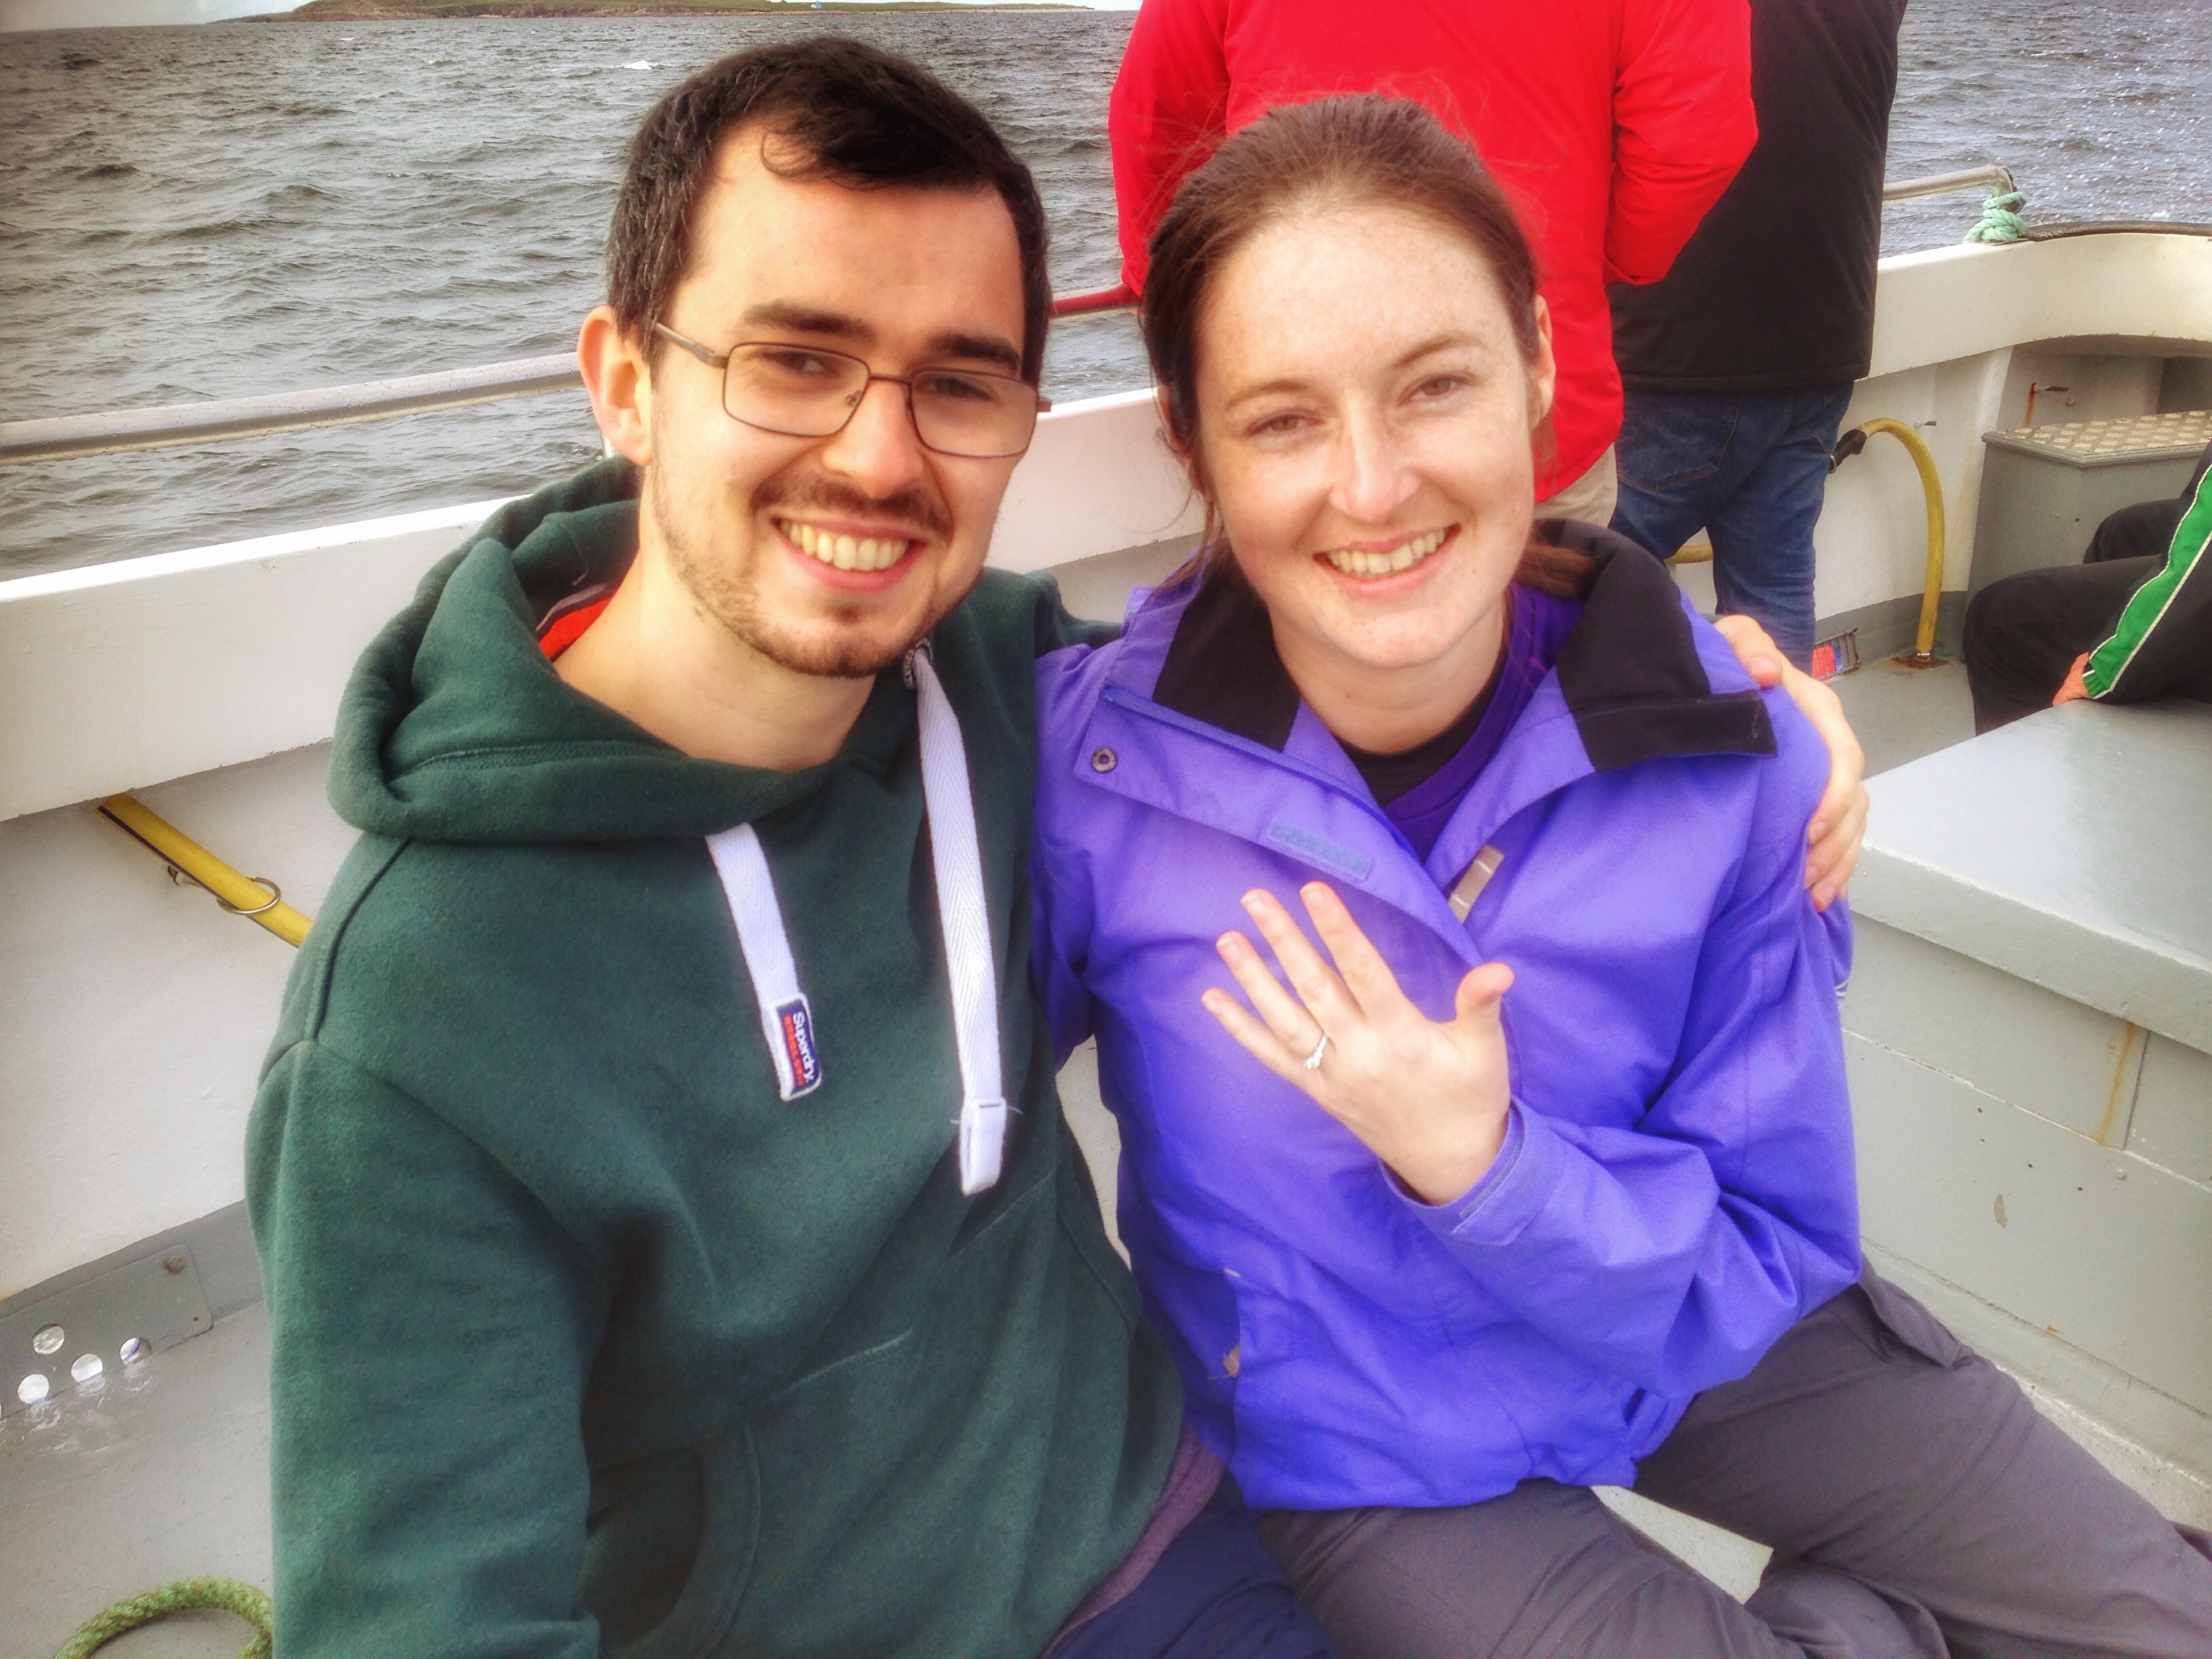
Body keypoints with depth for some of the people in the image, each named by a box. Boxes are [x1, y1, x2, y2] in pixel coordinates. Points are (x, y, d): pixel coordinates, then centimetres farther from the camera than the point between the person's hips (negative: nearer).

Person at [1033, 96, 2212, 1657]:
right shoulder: (1089, 764, -25)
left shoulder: (1729, 746, -20)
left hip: (1697, 1333, 3)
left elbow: (1770, 1256, -14)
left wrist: (1489, 1167, -31)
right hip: (1373, 1441, -2)